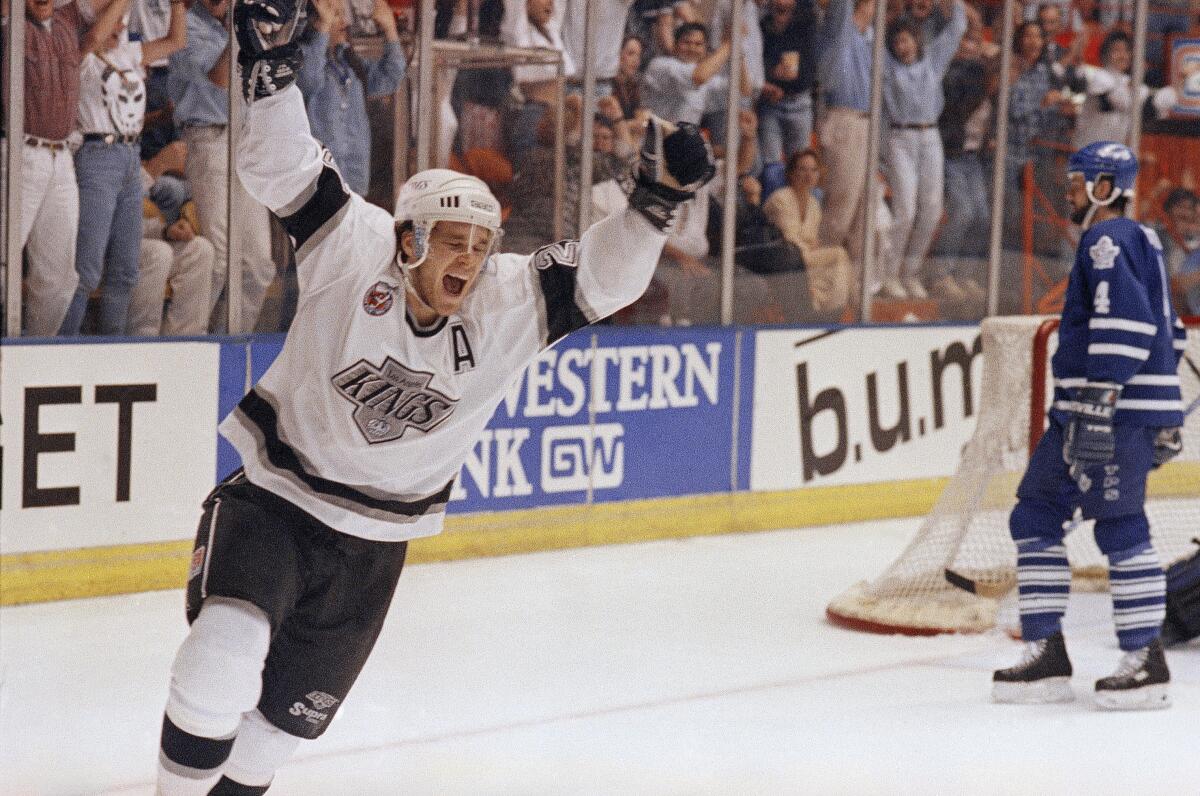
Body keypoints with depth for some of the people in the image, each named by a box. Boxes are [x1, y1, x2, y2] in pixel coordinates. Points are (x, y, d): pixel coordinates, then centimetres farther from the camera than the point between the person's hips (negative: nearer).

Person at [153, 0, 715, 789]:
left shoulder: (510, 304, -10)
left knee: (296, 706, 14)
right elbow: (285, 169, -21)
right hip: (274, 496, -4)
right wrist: (272, 71, -34)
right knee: (226, 657, -25)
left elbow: (601, 278, -15)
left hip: (375, 538, 4)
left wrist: (655, 202, -30)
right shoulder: (352, 250, -17)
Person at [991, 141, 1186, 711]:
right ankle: (1047, 656, 9)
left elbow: (1127, 322, -24)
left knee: (1119, 528, -8)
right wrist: (1162, 418, 28)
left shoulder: (1109, 240, -11)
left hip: (1119, 410, -11)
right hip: (1085, 411, 11)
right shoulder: (1139, 242, 21)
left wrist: (1098, 400, -27)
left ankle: (1146, 664, -2)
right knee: (1034, 518, 9)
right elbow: (1167, 329, 26)